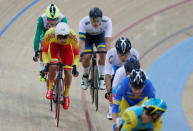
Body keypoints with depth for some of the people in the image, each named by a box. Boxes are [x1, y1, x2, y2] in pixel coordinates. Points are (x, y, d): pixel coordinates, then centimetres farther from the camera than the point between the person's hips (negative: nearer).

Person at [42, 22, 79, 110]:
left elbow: (76, 53, -21)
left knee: (68, 72, -9)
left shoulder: (72, 36, -37)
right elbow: (44, 51, -21)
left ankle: (66, 96, 16)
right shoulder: (49, 34, -38)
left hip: (66, 47, 1)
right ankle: (50, 88, 2)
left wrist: (75, 66, -32)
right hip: (54, 45, -1)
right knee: (53, 66, -25)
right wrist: (46, 64, -31)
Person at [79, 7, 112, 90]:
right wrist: (81, 54, -51)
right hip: (88, 36, 0)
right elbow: (82, 40, -38)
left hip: (100, 36, 0)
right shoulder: (84, 22, -37)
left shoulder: (107, 21, -36)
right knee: (86, 57, -18)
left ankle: (102, 78, -10)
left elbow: (107, 40, -38)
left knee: (102, 53, -25)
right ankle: (85, 76, 13)